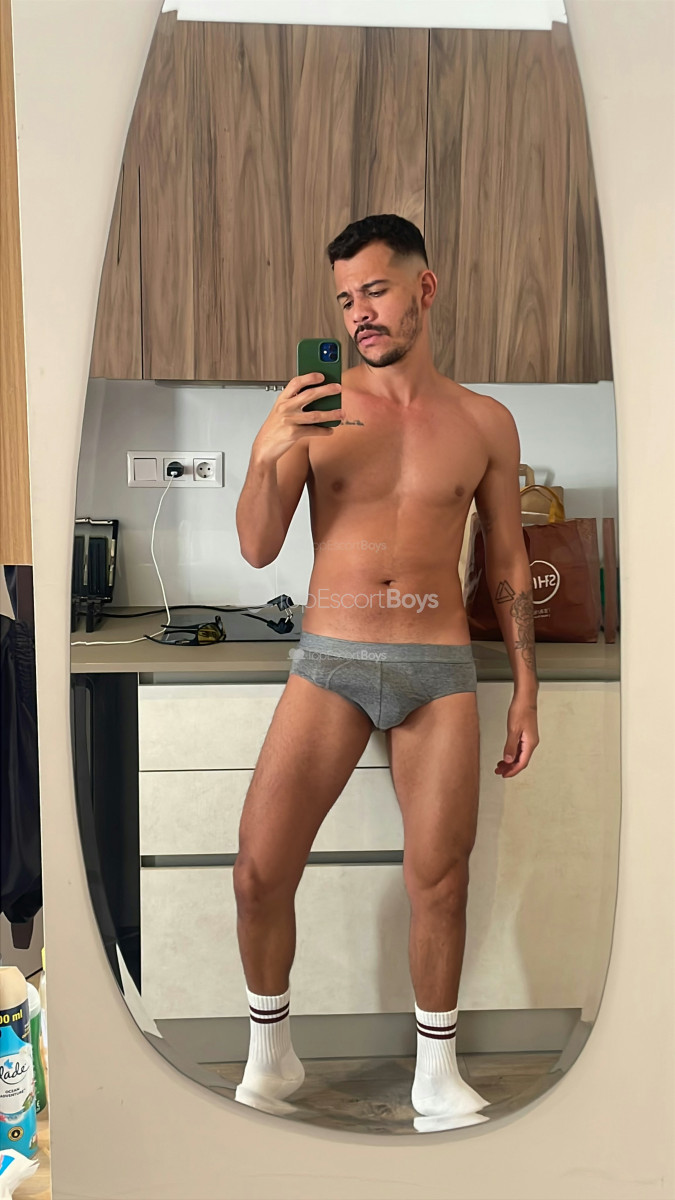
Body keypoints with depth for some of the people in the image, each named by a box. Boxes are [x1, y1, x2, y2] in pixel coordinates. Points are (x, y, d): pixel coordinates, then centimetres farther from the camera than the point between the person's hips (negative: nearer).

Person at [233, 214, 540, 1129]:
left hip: (441, 671, 1)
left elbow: (508, 564, 11)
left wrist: (526, 691, 6)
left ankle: (436, 1073, 26)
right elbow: (257, 549, -2)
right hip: (330, 664, 0)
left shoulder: (485, 423, 6)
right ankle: (270, 1051, 22)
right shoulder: (315, 404, 2)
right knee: (260, 873, -5)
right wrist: (266, 455, -20)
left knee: (440, 882, 3)